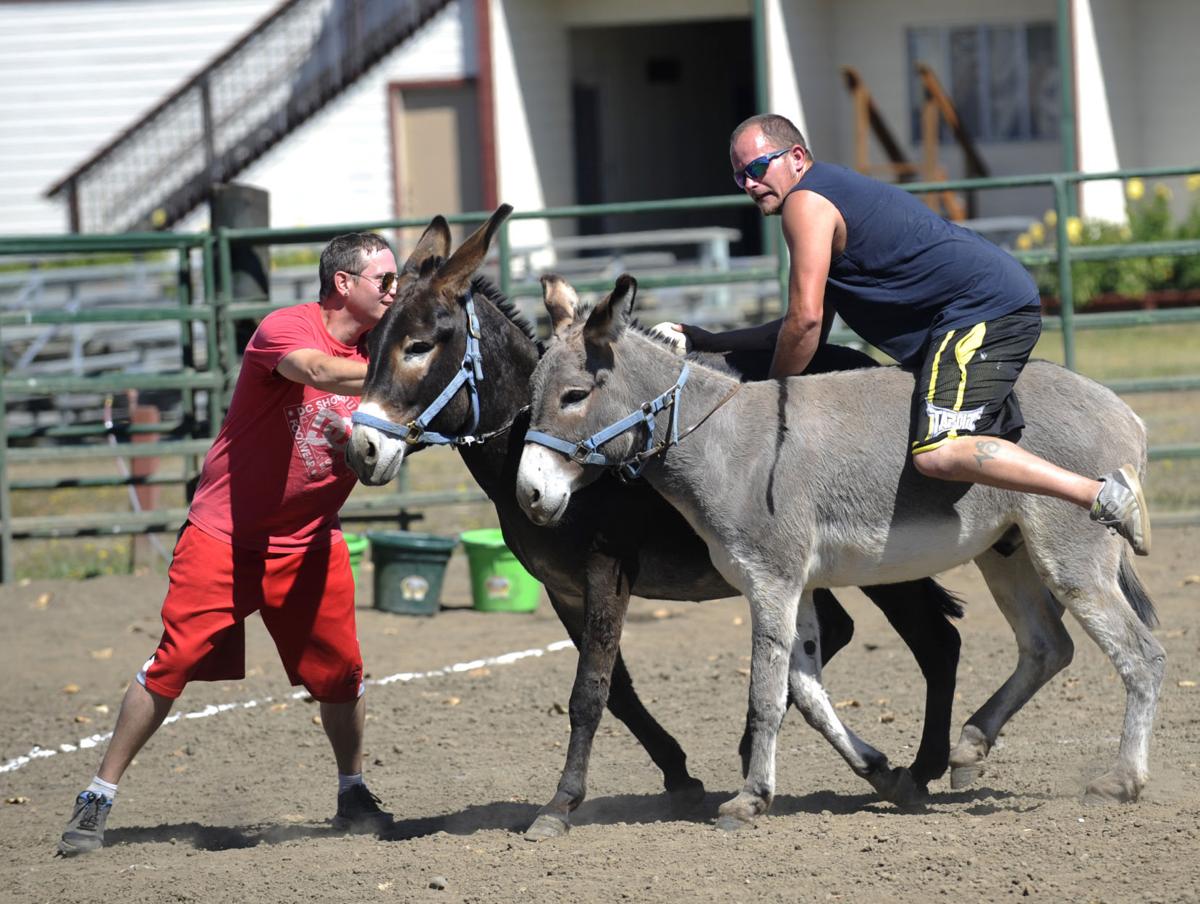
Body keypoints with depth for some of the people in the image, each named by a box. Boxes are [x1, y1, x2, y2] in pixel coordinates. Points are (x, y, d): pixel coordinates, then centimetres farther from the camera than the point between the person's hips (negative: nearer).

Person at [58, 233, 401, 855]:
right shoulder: (285, 329, -14)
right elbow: (319, 371, -36)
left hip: (308, 542, 5)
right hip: (226, 533, -5)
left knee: (340, 671, 1)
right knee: (174, 662, -9)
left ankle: (353, 796, 23)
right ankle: (98, 798, -2)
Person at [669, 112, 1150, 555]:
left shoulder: (805, 202, -6)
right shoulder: (832, 193, 25)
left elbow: (805, 319, -14)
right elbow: (815, 325, 29)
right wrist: (713, 342, 30)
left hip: (982, 310, -11)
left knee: (938, 453, -27)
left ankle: (1103, 495, -31)